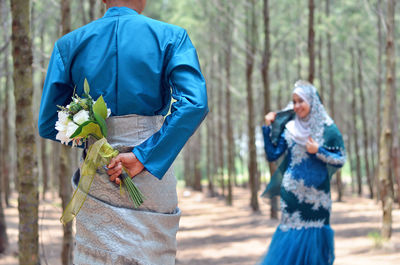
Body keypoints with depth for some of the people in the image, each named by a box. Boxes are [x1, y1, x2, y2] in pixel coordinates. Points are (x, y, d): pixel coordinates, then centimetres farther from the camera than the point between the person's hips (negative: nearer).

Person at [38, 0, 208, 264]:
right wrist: (143, 157, -16)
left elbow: (48, 125, 4)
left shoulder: (70, 44, 4)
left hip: (98, 182, 1)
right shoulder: (171, 37, -1)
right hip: (152, 182, -1)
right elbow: (194, 105, -17)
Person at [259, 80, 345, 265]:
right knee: (291, 239, -1)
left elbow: (340, 160, -1)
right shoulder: (289, 128, 5)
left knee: (314, 241, 3)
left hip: (317, 195, -1)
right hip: (292, 193, 2)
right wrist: (268, 128, -3)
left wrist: (318, 152, -15)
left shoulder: (327, 129, -3)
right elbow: (272, 155, 3)